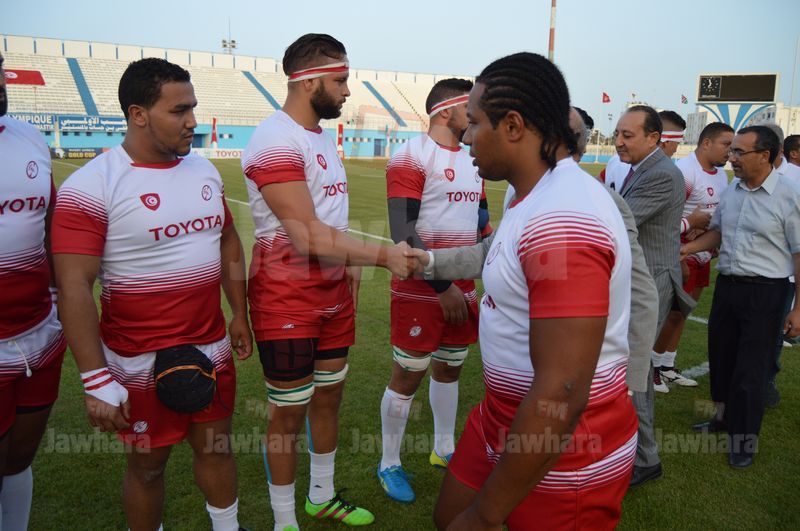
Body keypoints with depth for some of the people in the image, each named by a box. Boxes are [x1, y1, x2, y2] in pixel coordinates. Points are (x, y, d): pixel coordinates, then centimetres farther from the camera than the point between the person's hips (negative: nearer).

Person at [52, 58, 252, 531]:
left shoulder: (204, 171, 4)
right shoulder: (92, 187, -16)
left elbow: (228, 242, 14)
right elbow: (75, 288, -18)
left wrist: (240, 316, 13)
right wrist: (97, 380, -20)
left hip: (212, 348, 5)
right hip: (140, 362, -5)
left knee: (217, 447, 19)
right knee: (148, 463, 13)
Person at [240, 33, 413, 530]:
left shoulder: (324, 135, 10)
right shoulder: (276, 142, -21)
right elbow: (308, 237, -27)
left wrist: (350, 261, 9)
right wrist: (382, 255, -24)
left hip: (334, 293, 9)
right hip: (288, 302, -8)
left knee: (329, 396, 19)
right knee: (290, 413, 6)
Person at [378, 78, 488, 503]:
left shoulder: (472, 163, 12)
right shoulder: (412, 158, -14)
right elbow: (403, 233, -20)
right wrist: (442, 286, -19)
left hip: (461, 287, 8)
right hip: (420, 291, -7)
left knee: (450, 368, 17)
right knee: (409, 374, 3)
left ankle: (443, 450, 36)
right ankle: (389, 465, 20)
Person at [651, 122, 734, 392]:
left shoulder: (721, 174, 9)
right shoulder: (685, 171, -18)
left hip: (704, 255, 8)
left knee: (682, 312, 14)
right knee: (674, 313, -3)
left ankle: (667, 367, 24)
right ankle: (653, 367, 12)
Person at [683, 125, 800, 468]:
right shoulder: (731, 191, 6)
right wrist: (683, 249, 6)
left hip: (765, 291, -6)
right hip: (727, 284, 6)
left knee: (750, 367, 2)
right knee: (720, 355, 16)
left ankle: (745, 437, 20)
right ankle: (725, 417, 38)